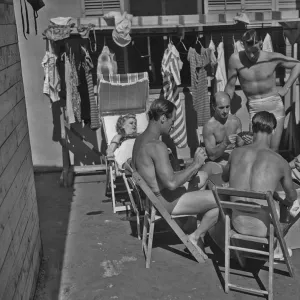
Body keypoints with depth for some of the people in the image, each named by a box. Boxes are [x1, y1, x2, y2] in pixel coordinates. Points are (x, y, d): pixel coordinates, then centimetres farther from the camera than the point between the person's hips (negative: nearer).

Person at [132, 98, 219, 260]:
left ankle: (201, 229, 28)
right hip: (166, 202, -11)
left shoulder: (140, 139, 6)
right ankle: (196, 237, 4)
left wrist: (190, 170, 7)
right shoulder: (157, 146, -25)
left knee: (203, 176, 28)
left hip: (153, 196, 11)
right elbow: (171, 183, -31)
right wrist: (195, 164, -17)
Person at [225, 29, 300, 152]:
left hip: (275, 106, 0)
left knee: (273, 150, 0)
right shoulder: (236, 59, -9)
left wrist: (286, 87, 1)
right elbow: (230, 86, 0)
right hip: (254, 109, 0)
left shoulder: (273, 57, -8)